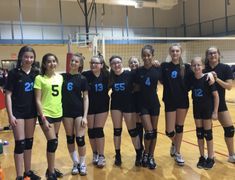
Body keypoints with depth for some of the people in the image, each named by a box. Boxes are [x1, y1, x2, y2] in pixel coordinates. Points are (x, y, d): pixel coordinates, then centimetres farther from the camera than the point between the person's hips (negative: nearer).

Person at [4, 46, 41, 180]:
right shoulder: (14, 73, -9)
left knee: (29, 142, 13)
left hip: (31, 111, 4)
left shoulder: (36, 73, 3)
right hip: (18, 112, -4)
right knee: (20, 143, -2)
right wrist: (10, 115, -13)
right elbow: (8, 95, -8)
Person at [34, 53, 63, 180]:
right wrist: (43, 118, -16)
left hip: (58, 113, 5)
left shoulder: (60, 77, 5)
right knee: (53, 142, -7)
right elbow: (38, 100, -11)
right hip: (46, 114, -5)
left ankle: (51, 168, 29)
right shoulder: (39, 78, -9)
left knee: (53, 142, 14)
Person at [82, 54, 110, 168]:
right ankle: (95, 154, 27)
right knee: (91, 130, 9)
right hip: (89, 106, 0)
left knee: (99, 130, 0)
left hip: (102, 106, 0)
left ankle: (101, 156, 11)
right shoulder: (85, 75, -14)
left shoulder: (106, 75, -9)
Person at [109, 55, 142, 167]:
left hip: (129, 104, -2)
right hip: (116, 105, 3)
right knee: (117, 130, 9)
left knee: (132, 130, 5)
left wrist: (130, 90, -16)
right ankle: (118, 155, 23)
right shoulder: (110, 76, -5)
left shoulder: (129, 74, -12)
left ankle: (139, 155, 21)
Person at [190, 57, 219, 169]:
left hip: (208, 109, -4)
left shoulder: (207, 79, -17)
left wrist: (215, 111, -14)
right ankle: (202, 157, 24)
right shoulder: (192, 79, -4)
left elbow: (216, 95, -13)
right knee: (199, 133, 11)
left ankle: (210, 158, 20)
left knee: (207, 133, 4)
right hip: (197, 109, 4)